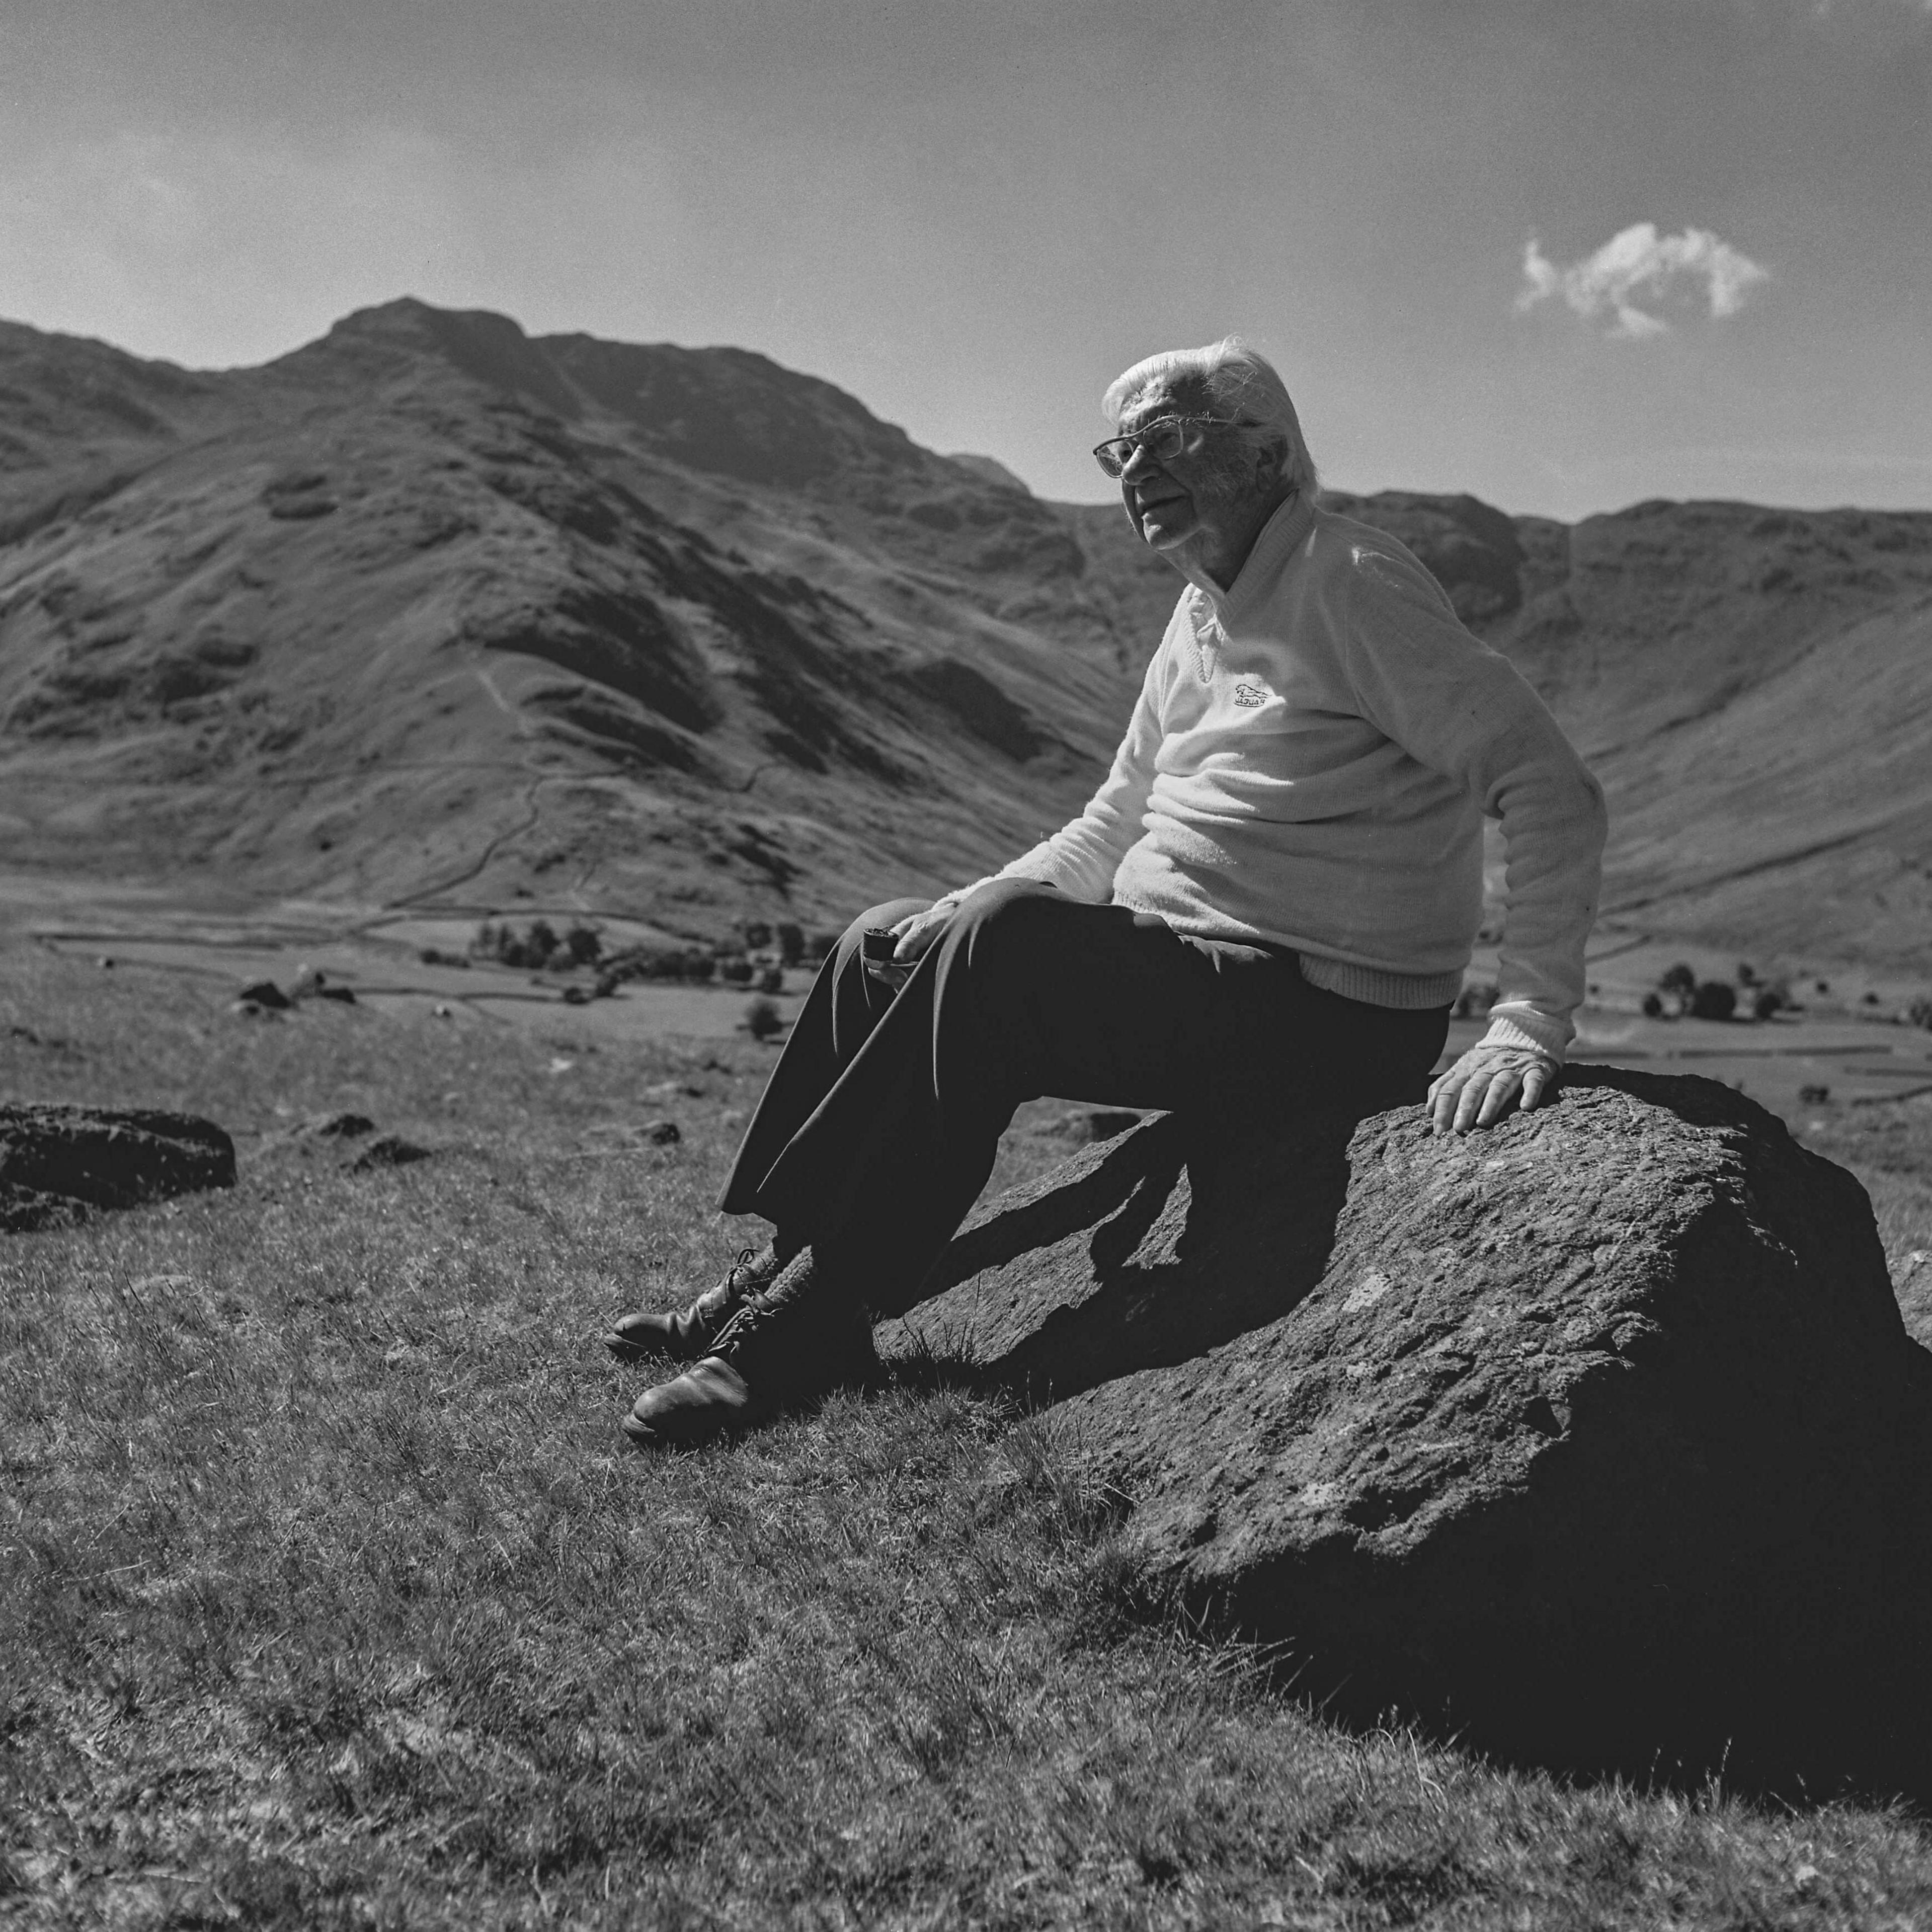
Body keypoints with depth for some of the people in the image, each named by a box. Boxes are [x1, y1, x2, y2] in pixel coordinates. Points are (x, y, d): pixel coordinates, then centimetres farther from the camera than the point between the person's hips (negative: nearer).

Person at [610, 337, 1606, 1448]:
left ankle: (817, 1314, -20)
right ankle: (788, 1270, 3)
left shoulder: (1353, 586, -12)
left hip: (1327, 1015, -9)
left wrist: (1530, 1027, -27)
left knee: (1004, 948, -28)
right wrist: (964, 913, 5)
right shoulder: (1204, 612, 16)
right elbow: (1116, 827, 21)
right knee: (885, 947, 5)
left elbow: (1553, 789, -18)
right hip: (1184, 968, 9)